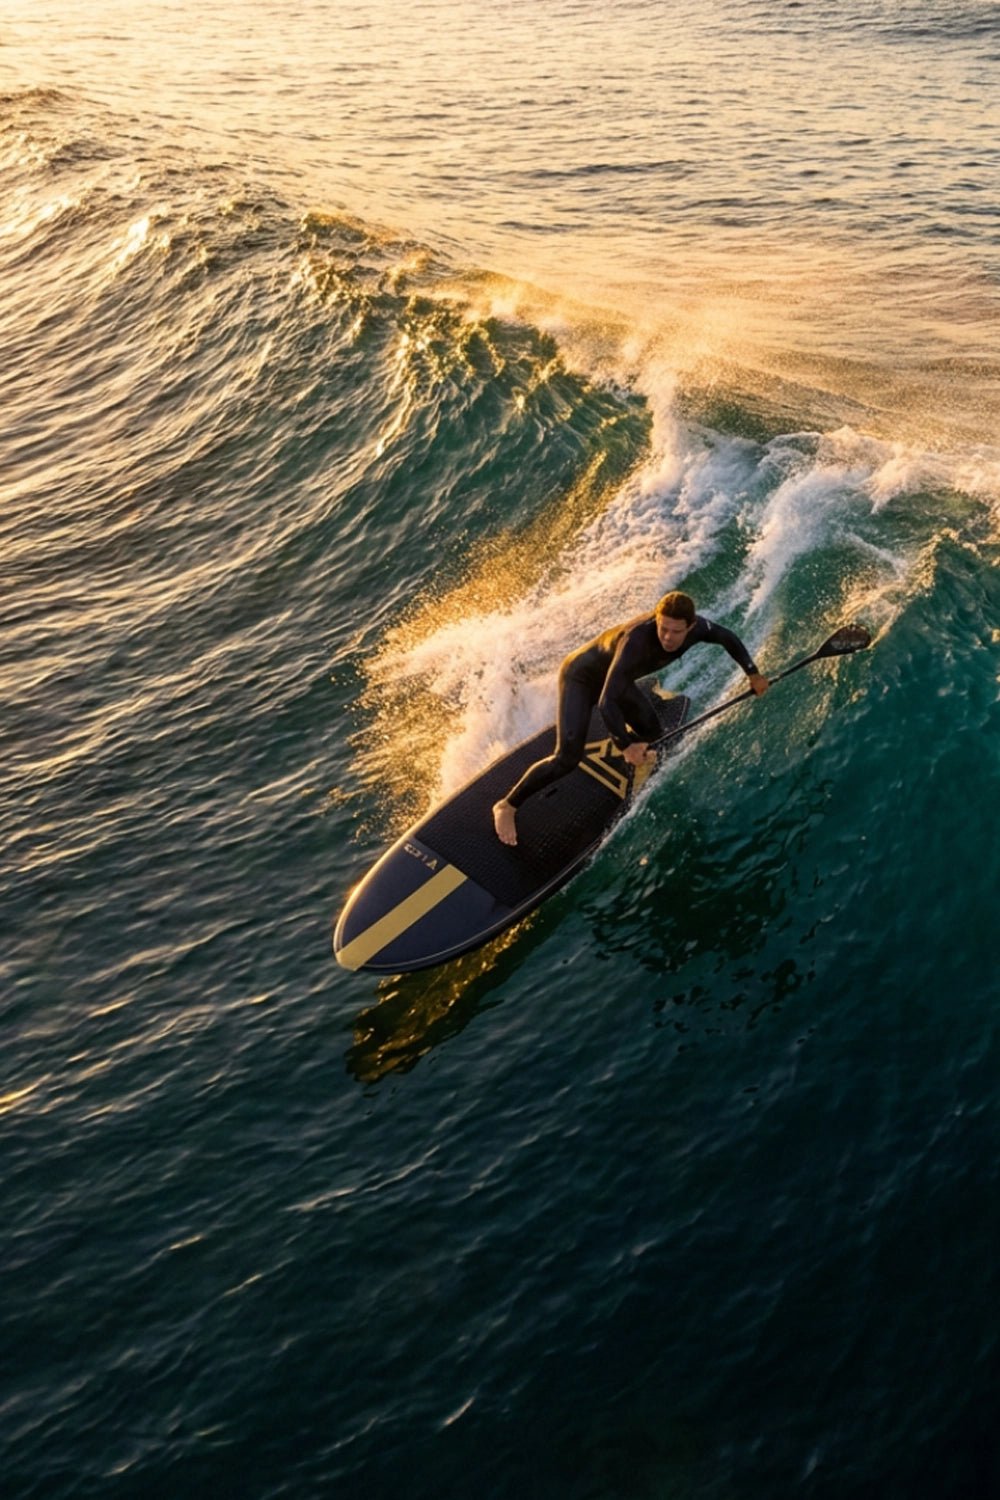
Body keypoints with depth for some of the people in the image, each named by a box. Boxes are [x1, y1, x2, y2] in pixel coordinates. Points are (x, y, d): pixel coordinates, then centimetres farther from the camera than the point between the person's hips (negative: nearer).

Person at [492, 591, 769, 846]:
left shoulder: (696, 628, -23)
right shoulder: (636, 641, -43)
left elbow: (727, 637, 1)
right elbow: (607, 702, -43)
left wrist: (753, 673, 2)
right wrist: (626, 746, -45)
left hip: (615, 677, 7)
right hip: (581, 677, -7)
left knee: (650, 730, 19)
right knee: (569, 757, -19)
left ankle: (617, 747, 55)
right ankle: (508, 806, -6)